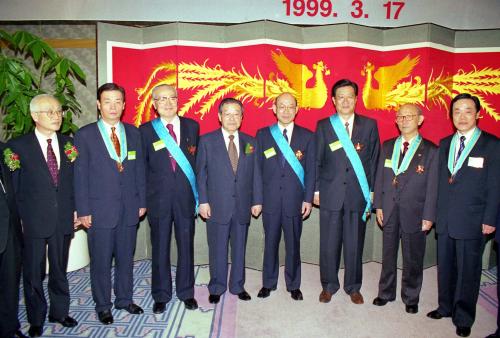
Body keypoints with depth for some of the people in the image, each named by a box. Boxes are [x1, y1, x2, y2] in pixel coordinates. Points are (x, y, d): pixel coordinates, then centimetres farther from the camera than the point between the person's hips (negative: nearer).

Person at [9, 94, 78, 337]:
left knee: (59, 269, 17)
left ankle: (60, 312, 34)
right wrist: (17, 218, -5)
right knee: (33, 273, 11)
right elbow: (12, 186, -2)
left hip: (63, 219, 3)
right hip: (33, 221, -2)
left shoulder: (69, 143, 4)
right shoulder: (18, 146, -5)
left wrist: (76, 209, 4)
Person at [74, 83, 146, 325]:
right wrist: (83, 210, -6)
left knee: (126, 258, 14)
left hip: (129, 208, 3)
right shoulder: (85, 135, -2)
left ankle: (124, 299, 32)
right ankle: (103, 306, 26)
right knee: (101, 261, 8)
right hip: (100, 209, -3)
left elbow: (139, 169, 9)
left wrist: (142, 201, 6)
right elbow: (80, 175, -4)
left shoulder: (133, 132, 7)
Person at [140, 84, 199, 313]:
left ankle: (186, 292, 28)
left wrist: (198, 193, 2)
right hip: (158, 198, -1)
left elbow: (197, 160, 7)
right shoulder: (145, 130, 1)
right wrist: (142, 199, -1)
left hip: (186, 197, 1)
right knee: (160, 248, 9)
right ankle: (161, 295, 27)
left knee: (186, 246, 10)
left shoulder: (192, 126, 5)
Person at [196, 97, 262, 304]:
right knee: (217, 249, 7)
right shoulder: (207, 141, 0)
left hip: (243, 205, 3)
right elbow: (201, 173, -1)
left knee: (239, 248, 12)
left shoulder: (250, 142, 8)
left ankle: (238, 286, 29)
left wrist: (257, 201, 4)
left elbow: (255, 174, 7)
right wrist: (203, 201, -7)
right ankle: (216, 288, 25)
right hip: (217, 205, -2)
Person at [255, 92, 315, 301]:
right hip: (270, 199, 1)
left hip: (295, 200, 0)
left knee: (293, 244, 10)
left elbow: (311, 170, 2)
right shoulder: (263, 135, 4)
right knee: (270, 243, 11)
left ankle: (294, 285, 28)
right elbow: (258, 168, 3)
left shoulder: (307, 136, 3)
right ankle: (268, 283, 29)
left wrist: (308, 199, -3)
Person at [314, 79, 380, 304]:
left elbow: (373, 160, 6)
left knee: (354, 244, 8)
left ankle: (353, 287, 27)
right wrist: (316, 190, 2)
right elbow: (317, 161, 6)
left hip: (358, 194, 1)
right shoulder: (323, 126, 4)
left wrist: (371, 191, 3)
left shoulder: (369, 125, 6)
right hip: (331, 193, 0)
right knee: (329, 244, 6)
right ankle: (329, 286, 25)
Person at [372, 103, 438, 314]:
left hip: (414, 213, -2)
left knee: (413, 259, 10)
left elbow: (432, 186, -5)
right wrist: (378, 205, 2)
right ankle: (386, 292, 31)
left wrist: (428, 216, -8)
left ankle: (411, 298, 29)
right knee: (388, 255, 15)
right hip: (389, 212, 3)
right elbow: (380, 177, 7)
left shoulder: (430, 150, -4)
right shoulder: (387, 146, 6)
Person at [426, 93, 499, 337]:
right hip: (445, 220, 4)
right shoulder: (444, 144, 10)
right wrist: (434, 212, 5)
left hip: (472, 222, -4)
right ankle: (446, 307, 33)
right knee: (445, 267, 15)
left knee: (468, 271, 6)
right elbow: (440, 180, 9)